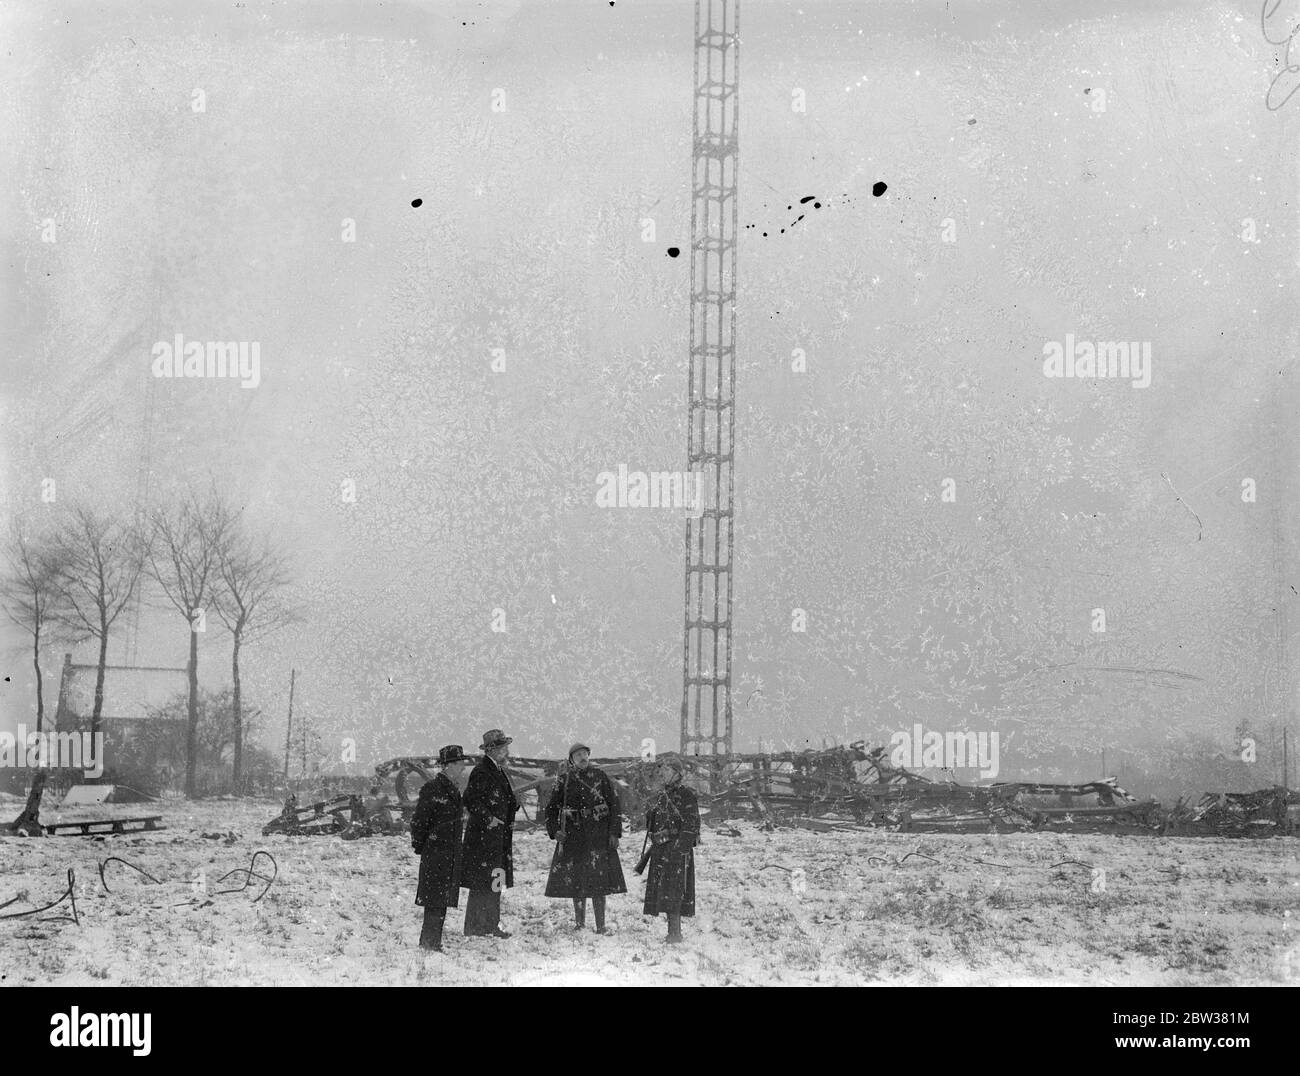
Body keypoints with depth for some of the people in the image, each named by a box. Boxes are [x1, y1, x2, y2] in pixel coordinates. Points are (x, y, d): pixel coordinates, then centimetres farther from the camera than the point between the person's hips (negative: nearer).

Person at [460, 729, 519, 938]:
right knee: (482, 885, -6)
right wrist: (488, 819, -23)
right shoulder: (481, 772, -14)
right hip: (483, 837, -10)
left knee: (494, 883, 12)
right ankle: (475, 929, -2)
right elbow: (471, 801, -22)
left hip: (500, 837, 10)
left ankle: (491, 926, 18)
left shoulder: (499, 771, 16)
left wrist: (514, 803, 10)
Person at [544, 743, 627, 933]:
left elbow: (614, 805, 2)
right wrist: (555, 831, -3)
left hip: (598, 833, -2)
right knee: (575, 879, 4)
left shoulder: (600, 776, 2)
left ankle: (600, 924, -4)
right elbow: (552, 808, 10)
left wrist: (614, 832, -5)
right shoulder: (565, 779, 5)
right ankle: (579, 922, 17)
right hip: (572, 833, 2)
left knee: (598, 879, -7)